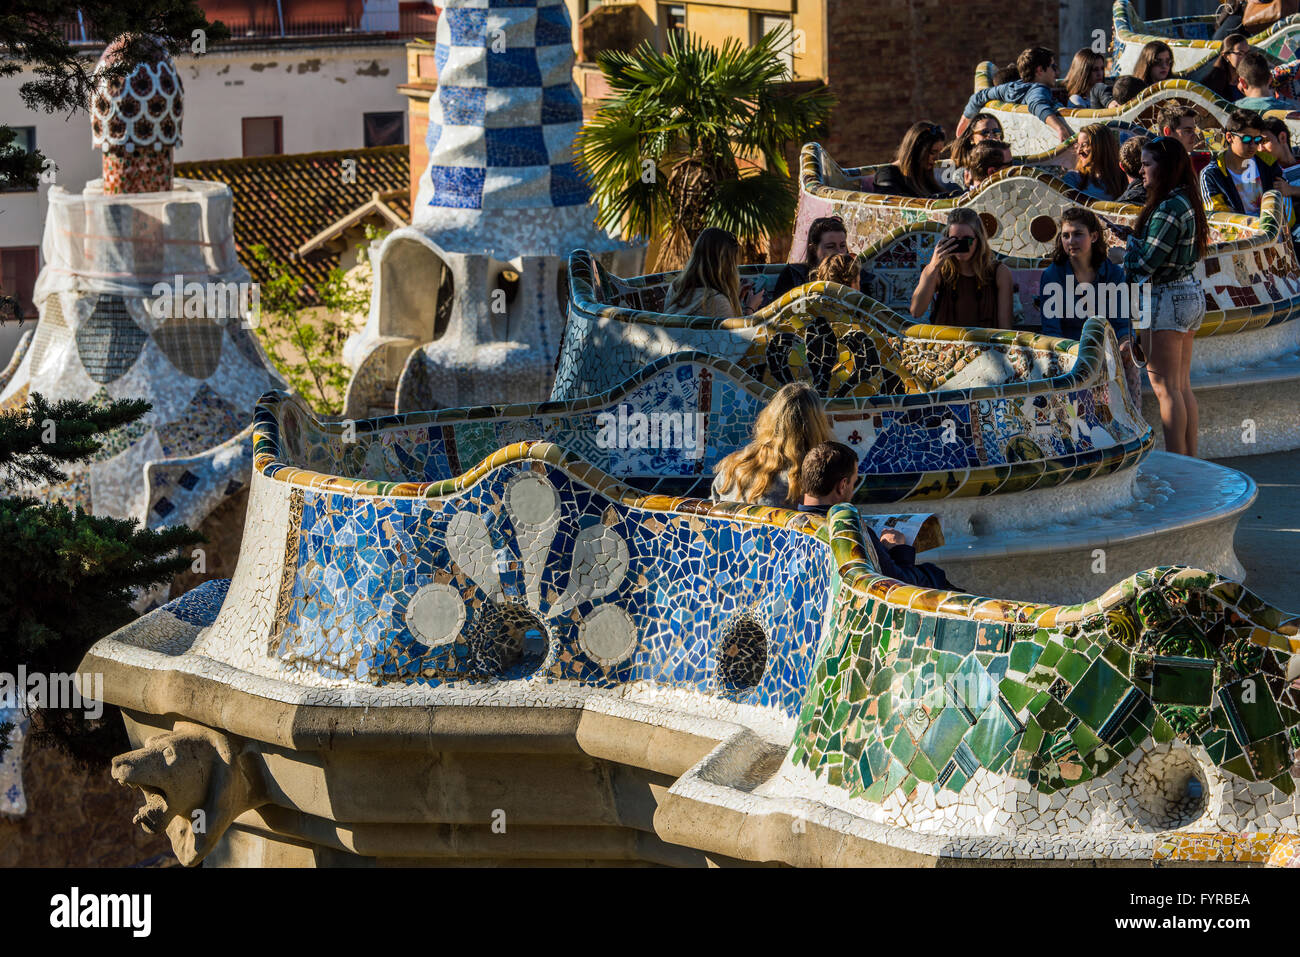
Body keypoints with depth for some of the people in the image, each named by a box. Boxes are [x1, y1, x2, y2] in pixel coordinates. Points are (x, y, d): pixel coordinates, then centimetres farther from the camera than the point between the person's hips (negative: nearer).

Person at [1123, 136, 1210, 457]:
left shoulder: (1168, 209, -19)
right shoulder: (1187, 203, 10)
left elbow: (1145, 264, -20)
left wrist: (1128, 247, 0)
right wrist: (1133, 242, 6)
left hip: (1167, 298, -10)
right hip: (1191, 295, 10)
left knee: (1165, 388, -4)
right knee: (1182, 386, 13)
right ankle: (1190, 462, 16)